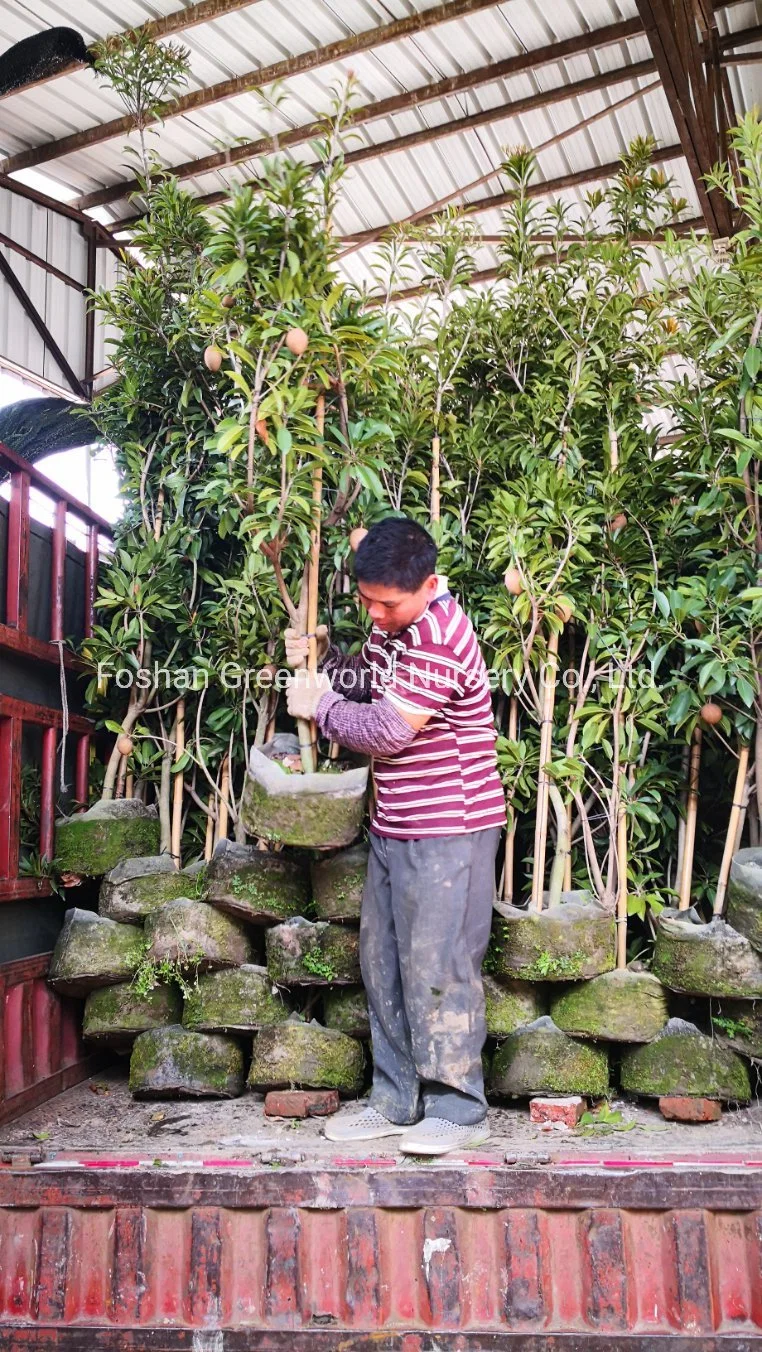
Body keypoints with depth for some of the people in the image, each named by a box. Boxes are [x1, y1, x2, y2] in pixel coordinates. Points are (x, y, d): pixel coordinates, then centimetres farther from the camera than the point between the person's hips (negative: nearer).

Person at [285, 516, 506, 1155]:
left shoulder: (440, 638, -21)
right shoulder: (394, 621, 9)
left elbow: (387, 731, -22)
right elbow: (372, 682, 20)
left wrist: (321, 705, -6)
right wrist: (324, 658, 1)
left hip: (448, 830, -10)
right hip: (395, 826, 10)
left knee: (437, 966, -5)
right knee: (383, 961, 13)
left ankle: (459, 1109, 8)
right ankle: (397, 1100, 24)